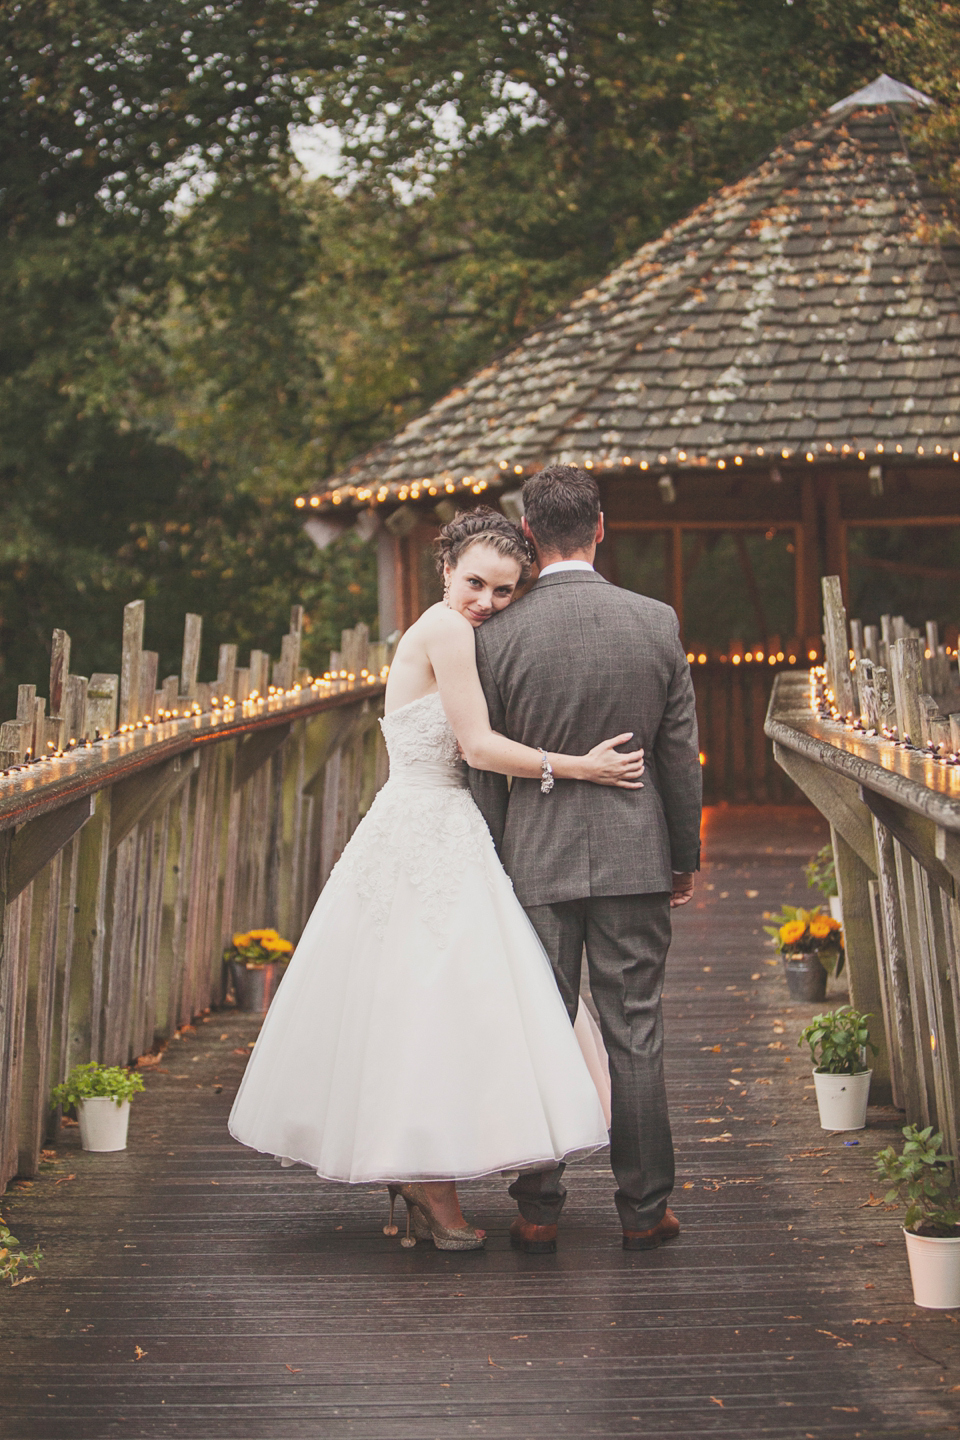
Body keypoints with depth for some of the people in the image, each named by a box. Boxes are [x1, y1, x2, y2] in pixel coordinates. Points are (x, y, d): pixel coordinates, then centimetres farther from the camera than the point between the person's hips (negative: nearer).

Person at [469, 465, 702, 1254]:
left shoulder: (500, 635, -7)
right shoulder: (656, 622, -4)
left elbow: (486, 765, 0)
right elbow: (681, 752, 2)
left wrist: (490, 863, 11)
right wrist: (687, 854, 13)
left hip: (537, 856, -1)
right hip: (634, 853, 1)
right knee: (635, 1032, 6)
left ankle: (539, 1210, 11)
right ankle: (645, 1209, 11)